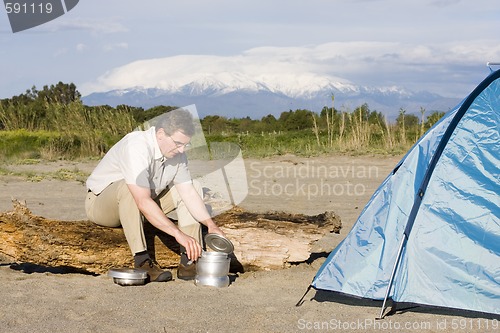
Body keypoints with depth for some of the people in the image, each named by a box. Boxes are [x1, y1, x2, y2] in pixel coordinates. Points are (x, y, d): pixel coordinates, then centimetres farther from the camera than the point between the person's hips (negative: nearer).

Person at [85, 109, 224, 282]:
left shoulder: (176, 152, -8)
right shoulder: (136, 147, -33)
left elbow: (188, 193, -7)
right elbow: (144, 202, -41)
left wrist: (211, 224, -21)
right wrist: (178, 234, -44)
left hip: (140, 207, 8)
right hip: (100, 204, -8)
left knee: (194, 187, -3)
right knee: (127, 187, -40)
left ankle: (189, 260, -12)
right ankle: (142, 261, -34)